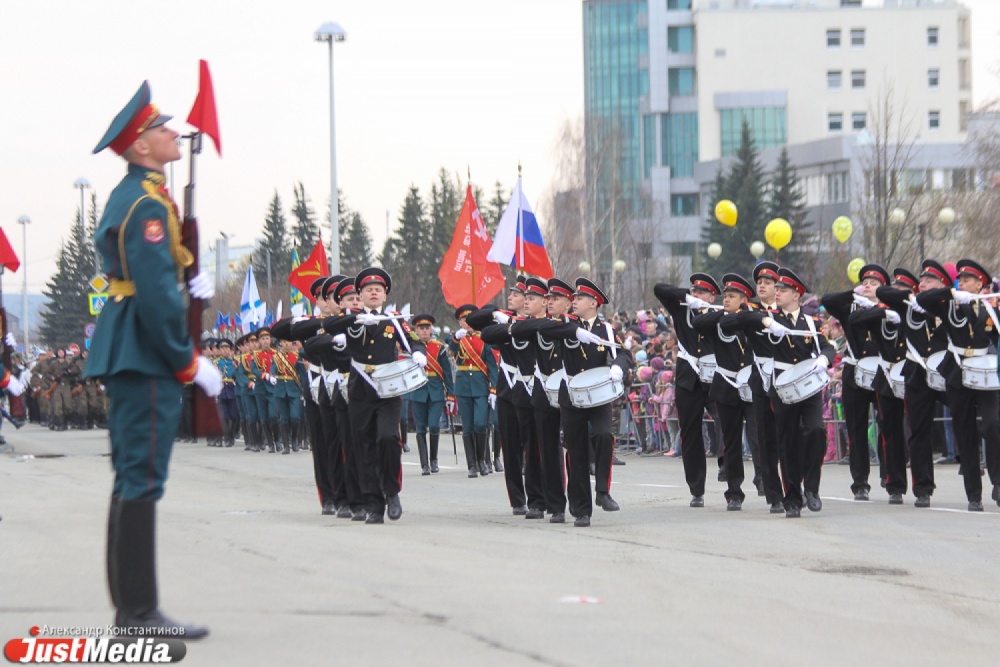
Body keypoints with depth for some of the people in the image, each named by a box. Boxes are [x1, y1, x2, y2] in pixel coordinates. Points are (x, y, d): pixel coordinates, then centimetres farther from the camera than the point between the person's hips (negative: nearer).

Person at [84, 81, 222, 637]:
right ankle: (140, 613, -8)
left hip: (128, 356, 11)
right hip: (147, 358, -11)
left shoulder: (128, 197, 17)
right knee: (142, 480, -9)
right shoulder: (147, 204, -15)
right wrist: (191, 363, -15)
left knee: (132, 479, 12)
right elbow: (156, 294, -21)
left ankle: (129, 607, 16)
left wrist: (190, 282, 12)